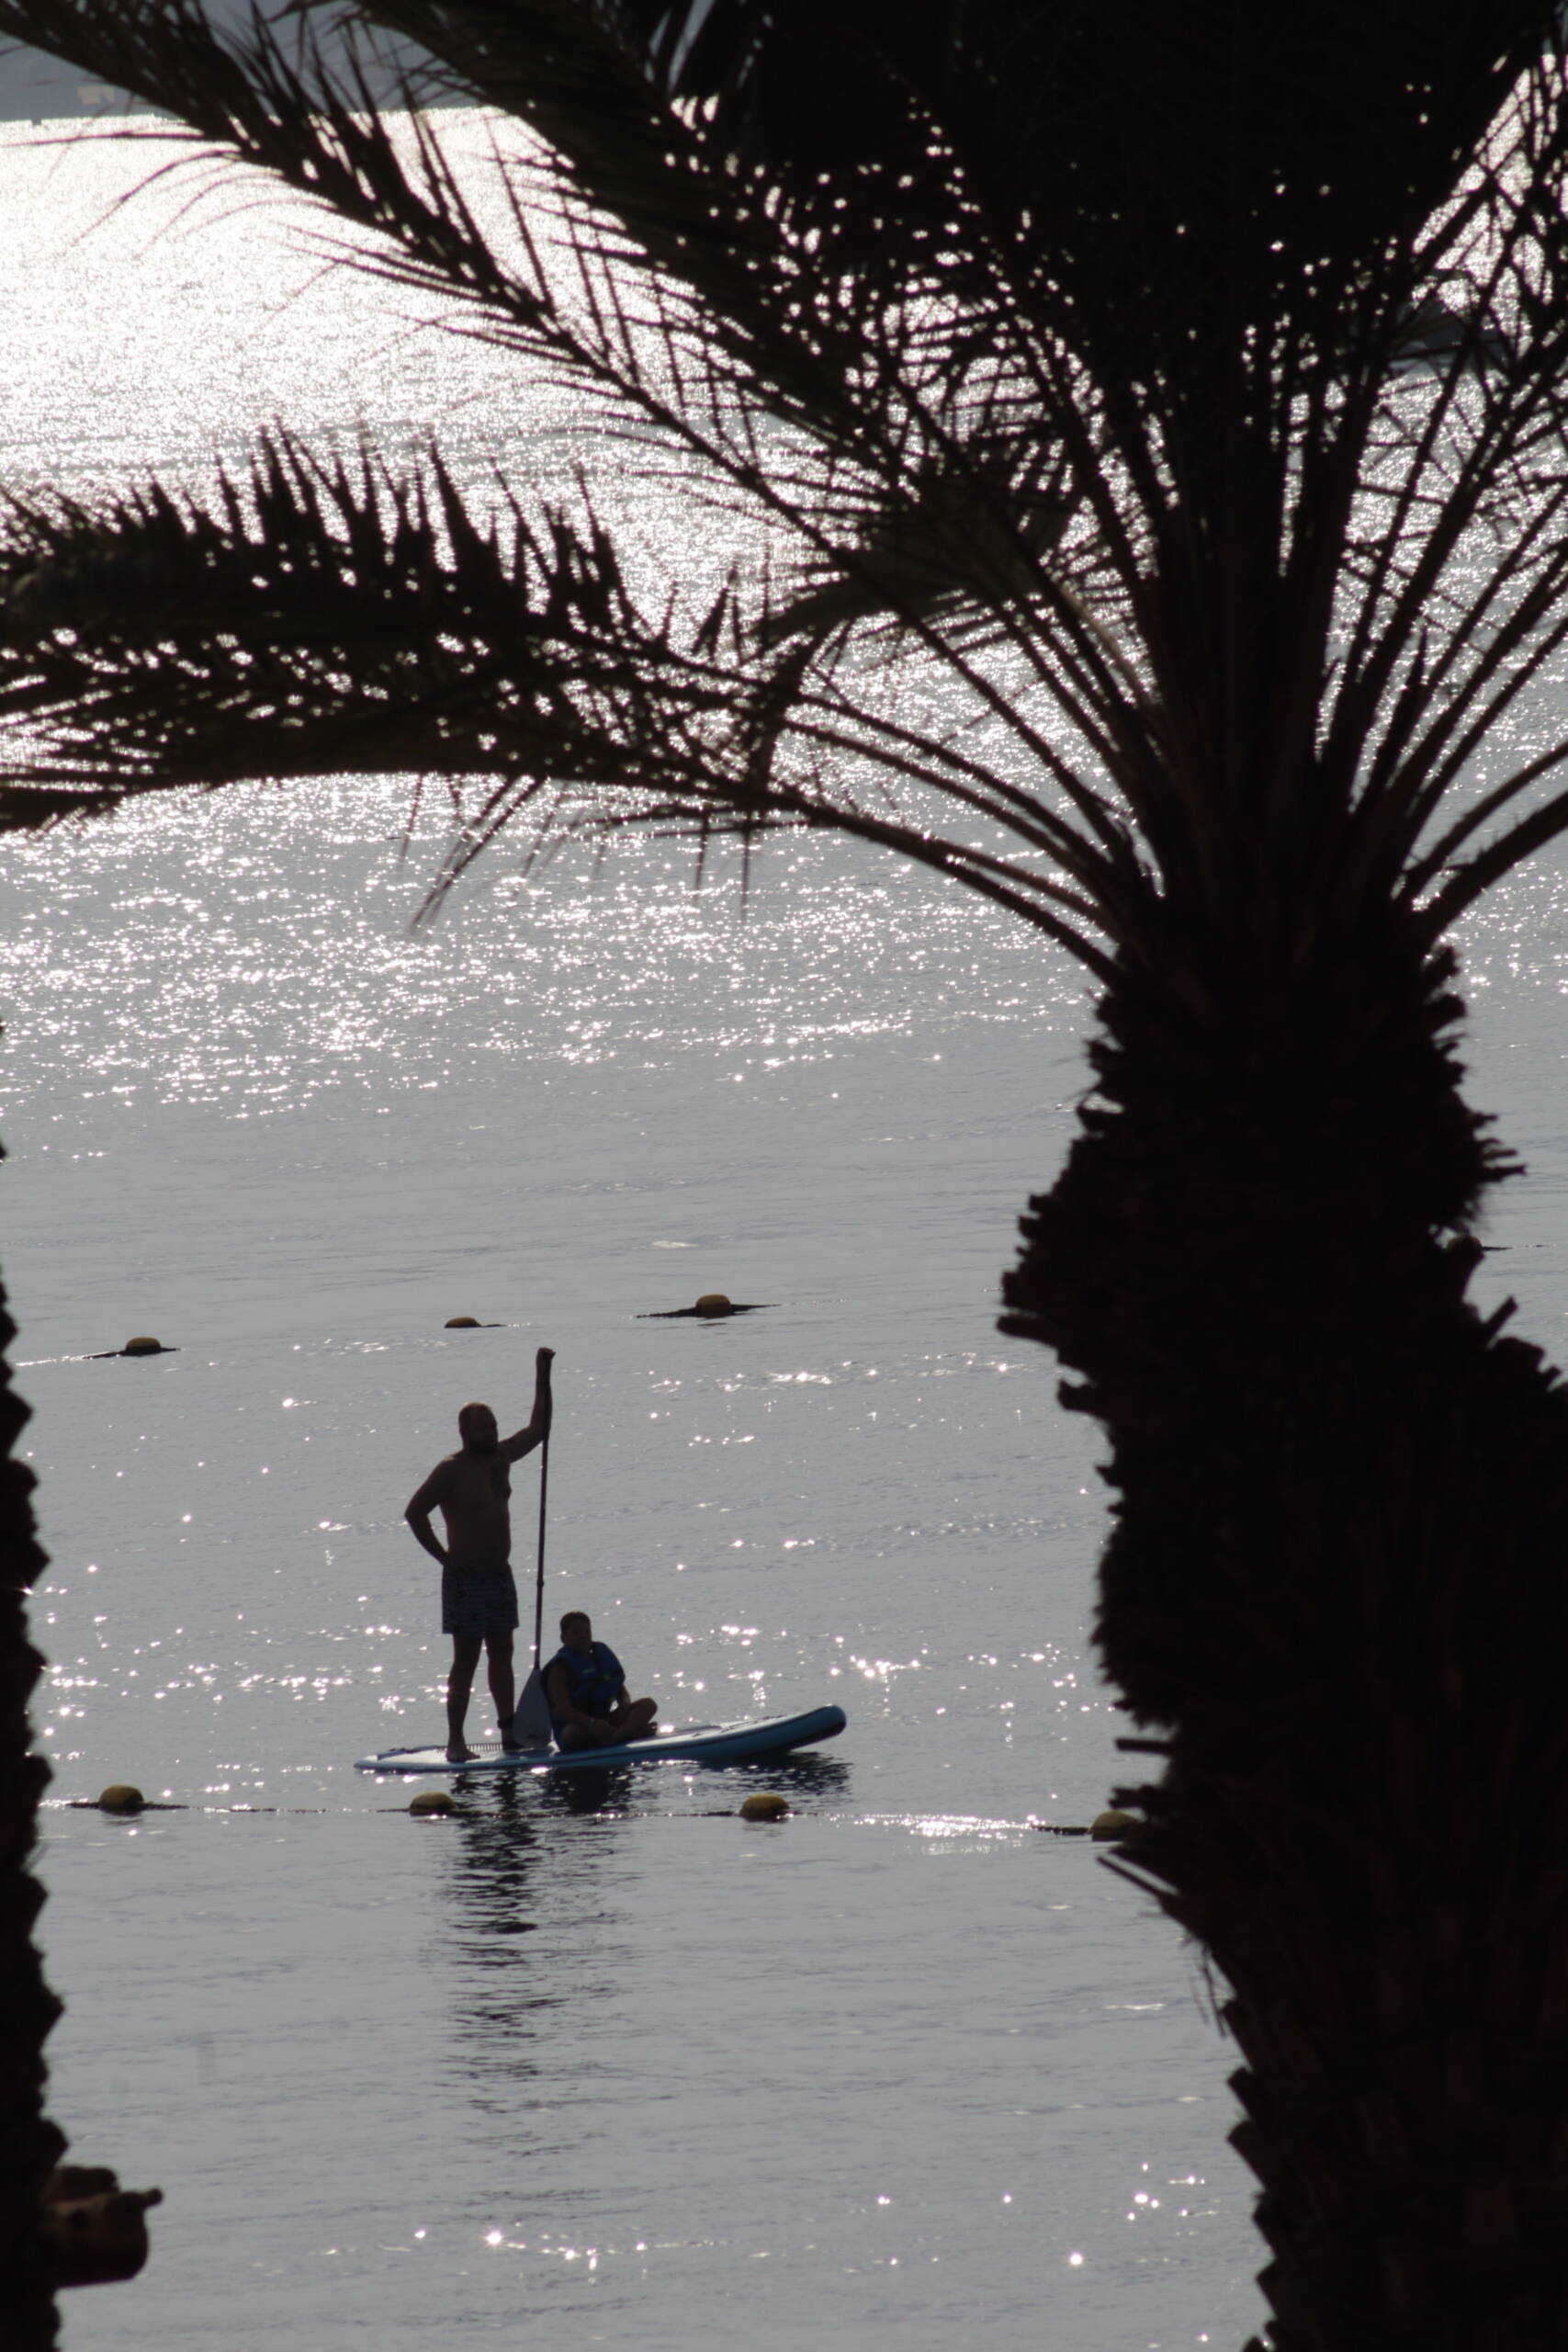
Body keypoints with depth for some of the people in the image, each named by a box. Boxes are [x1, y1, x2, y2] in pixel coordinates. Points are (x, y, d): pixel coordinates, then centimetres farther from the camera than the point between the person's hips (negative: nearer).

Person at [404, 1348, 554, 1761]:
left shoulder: (501, 1457, 8)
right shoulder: (451, 1470, -13)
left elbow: (539, 1428, 16)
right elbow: (415, 1512, -16)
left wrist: (543, 1376, 8)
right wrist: (444, 1556, -14)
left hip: (500, 1573, 7)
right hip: (466, 1576, -7)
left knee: (501, 1654, 10)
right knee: (466, 1660, -6)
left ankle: (509, 1733, 15)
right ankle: (455, 1741, -4)